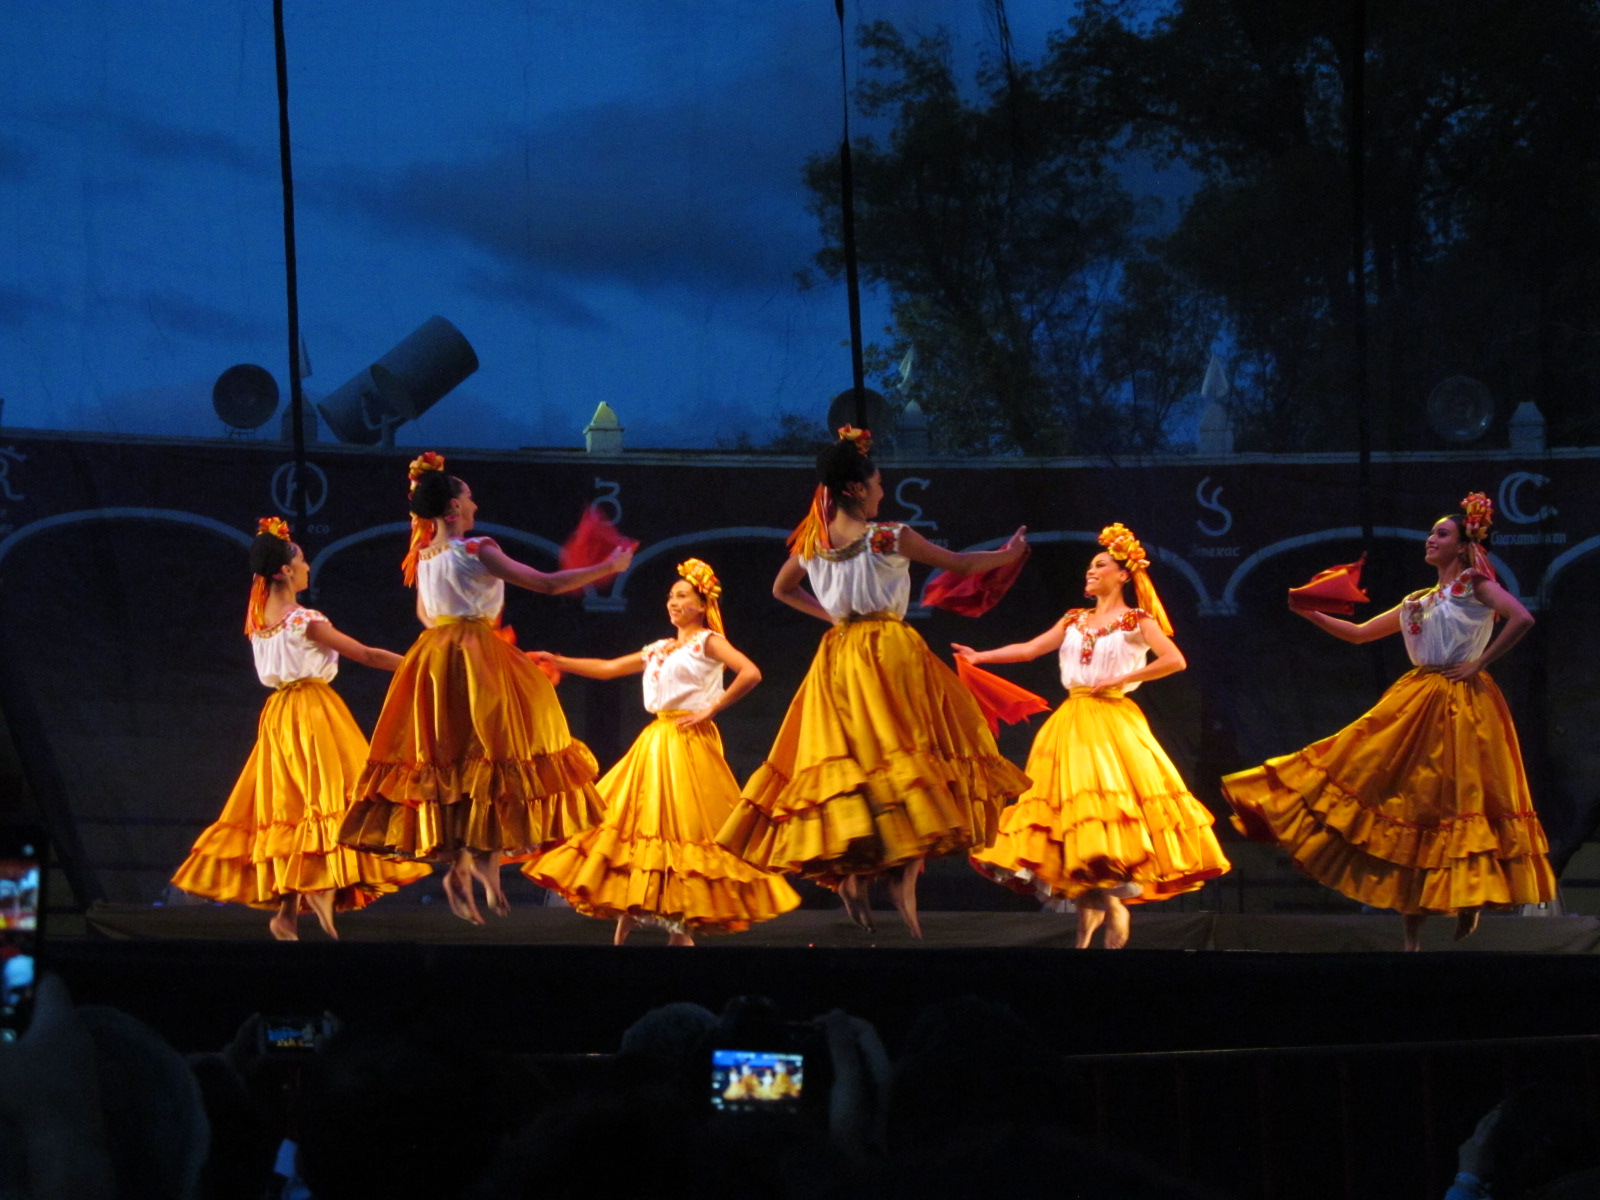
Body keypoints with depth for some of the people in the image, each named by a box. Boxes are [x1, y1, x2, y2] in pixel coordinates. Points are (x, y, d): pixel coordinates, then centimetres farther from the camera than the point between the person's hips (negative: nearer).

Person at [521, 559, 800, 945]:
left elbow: (750, 673, -15)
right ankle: (629, 913, 5)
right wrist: (560, 662, 13)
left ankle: (683, 926, -6)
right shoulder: (659, 649, 18)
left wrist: (709, 711, -13)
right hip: (656, 740, 7)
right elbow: (608, 668, 20)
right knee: (642, 819, 3)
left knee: (684, 824, -8)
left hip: (690, 740, -7)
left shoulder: (708, 642, -1)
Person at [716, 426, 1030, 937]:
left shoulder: (811, 543, 5)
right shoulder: (890, 537, -8)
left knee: (846, 757, 6)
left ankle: (848, 872, -9)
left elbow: (782, 589, 23)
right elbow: (959, 563, 5)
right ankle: (905, 874, -18)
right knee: (905, 756, -3)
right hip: (890, 652, -5)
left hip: (838, 659, 5)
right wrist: (1008, 554, 21)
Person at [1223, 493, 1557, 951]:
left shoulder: (1474, 585, 0)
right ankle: (1412, 934, 5)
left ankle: (1469, 905, -1)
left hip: (1461, 704, -7)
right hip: (1416, 706, 7)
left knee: (1460, 801, -9)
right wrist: (1312, 614, 10)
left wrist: (1480, 662, -14)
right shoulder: (1417, 601, 19)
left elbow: (1522, 618, -16)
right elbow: (1359, 633, 22)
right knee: (1409, 803, 2)